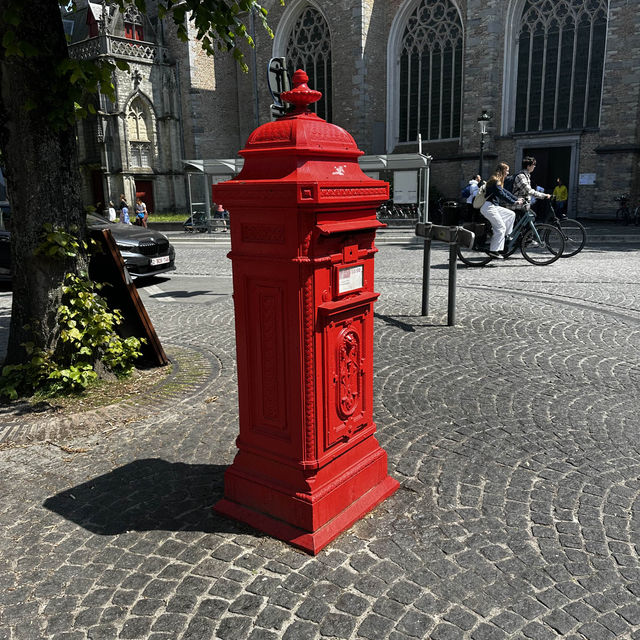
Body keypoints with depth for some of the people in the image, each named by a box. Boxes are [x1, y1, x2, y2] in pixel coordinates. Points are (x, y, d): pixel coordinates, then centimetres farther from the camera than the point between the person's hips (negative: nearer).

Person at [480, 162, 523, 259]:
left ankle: (506, 236, 10)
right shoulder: (495, 181, -13)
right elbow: (502, 195, -20)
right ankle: (493, 251, -11)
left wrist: (517, 199, 16)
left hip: (494, 206, 10)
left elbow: (505, 192, 22)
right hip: (488, 207, -10)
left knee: (511, 214, 7)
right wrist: (514, 202, -18)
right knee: (501, 227, -12)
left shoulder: (497, 181, 18)